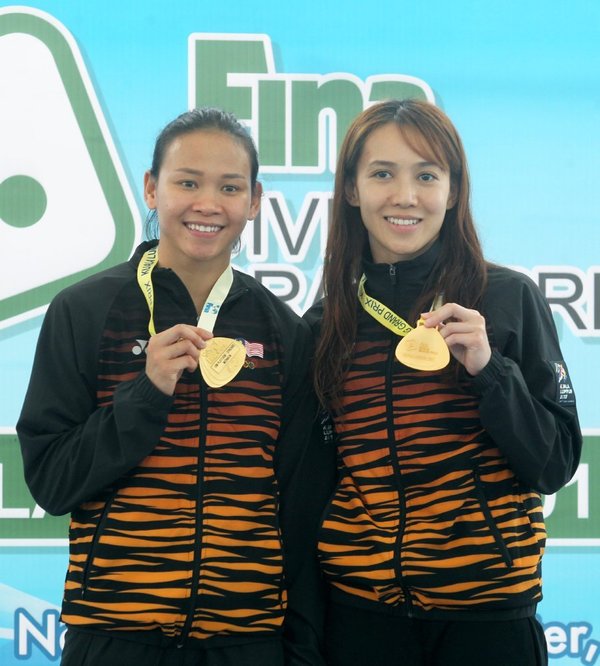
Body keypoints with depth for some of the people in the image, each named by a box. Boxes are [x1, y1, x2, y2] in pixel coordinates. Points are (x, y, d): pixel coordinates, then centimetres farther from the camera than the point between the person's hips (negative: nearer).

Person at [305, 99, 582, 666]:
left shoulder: (510, 300, -3)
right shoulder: (324, 323, 4)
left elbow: (556, 464, -4)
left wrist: (487, 368, -17)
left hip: (485, 611, -2)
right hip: (359, 607, 2)